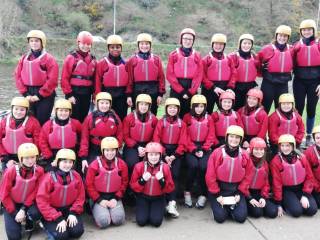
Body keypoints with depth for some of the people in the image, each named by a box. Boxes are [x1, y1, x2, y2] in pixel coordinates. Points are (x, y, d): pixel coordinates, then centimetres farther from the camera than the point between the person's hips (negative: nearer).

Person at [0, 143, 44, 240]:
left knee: (36, 213, -32)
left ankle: (28, 220, 5)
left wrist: (23, 209, -20)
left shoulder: (39, 171, -15)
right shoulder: (11, 171, -20)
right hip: (12, 204, -1)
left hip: (28, 203, 1)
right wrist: (15, 213, -15)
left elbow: (35, 192, -10)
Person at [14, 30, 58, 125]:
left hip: (45, 96, -5)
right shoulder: (24, 58, 11)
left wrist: (40, 95, -13)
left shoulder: (49, 59, -4)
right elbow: (18, 76, 7)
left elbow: (52, 80, -12)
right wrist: (25, 93, -4)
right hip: (29, 95, 5)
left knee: (42, 121, -3)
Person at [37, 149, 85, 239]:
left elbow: (80, 196, 4)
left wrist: (73, 213, -12)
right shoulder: (49, 177, -18)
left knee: (77, 231, -17)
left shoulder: (76, 176, -4)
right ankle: (49, 226, 11)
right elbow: (42, 201, -20)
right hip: (52, 211, -4)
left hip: (69, 209, 4)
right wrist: (58, 218, -23)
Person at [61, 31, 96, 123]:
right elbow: (64, 78, -9)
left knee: (83, 118, 12)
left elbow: (94, 79, 15)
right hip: (74, 93, -5)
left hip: (87, 94, 5)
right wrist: (69, 95, -12)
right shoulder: (71, 58, -6)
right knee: (74, 119, -3)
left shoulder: (93, 59, 11)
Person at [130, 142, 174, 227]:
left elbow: (170, 188, -6)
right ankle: (144, 209, 18)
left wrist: (162, 181, -24)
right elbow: (133, 186, -7)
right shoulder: (139, 166, -10)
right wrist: (142, 180, -25)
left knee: (156, 222, -18)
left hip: (158, 198, 0)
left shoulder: (165, 167, -9)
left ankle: (159, 210, 17)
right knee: (141, 221, -16)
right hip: (143, 197, 0)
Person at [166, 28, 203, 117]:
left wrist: (190, 92, -7)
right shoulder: (173, 55, 4)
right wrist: (181, 91, -9)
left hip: (191, 91, 1)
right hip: (176, 90, -1)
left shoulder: (197, 56, 8)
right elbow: (170, 75, -2)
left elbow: (199, 76, 2)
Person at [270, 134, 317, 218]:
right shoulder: (276, 161, -14)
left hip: (301, 188, 4)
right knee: (297, 211, -23)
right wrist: (278, 204, -9)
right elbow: (276, 183, -10)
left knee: (312, 210, -14)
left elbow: (309, 177, 1)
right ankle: (285, 204, 8)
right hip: (286, 190, -3)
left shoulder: (301, 157, -4)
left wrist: (305, 195, -9)